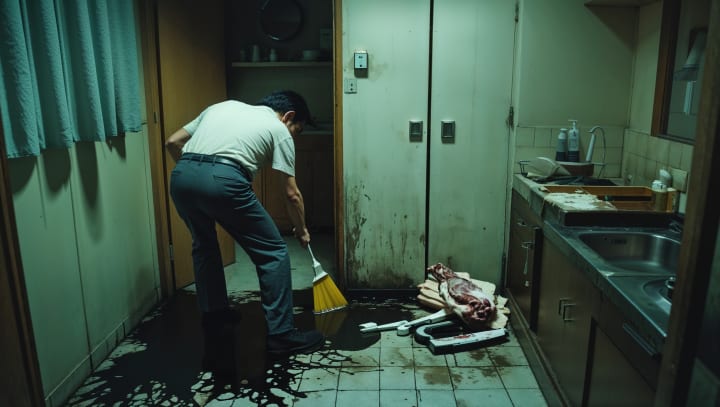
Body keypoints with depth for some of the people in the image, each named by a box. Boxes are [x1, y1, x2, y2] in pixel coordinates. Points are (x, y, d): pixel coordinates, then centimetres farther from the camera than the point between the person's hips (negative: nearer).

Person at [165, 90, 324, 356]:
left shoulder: (224, 106, 31)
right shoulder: (278, 129, 16)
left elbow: (173, 142, 27)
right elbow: (291, 194, 14)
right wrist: (302, 231, 29)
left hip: (181, 177, 7)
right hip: (223, 181, -6)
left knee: (204, 244, 30)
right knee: (273, 252, 8)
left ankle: (213, 314, 42)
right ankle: (281, 334, 10)